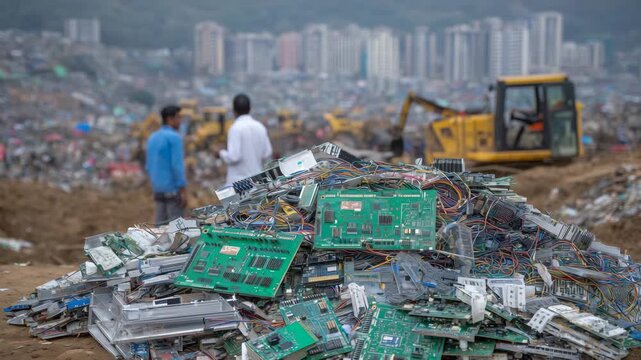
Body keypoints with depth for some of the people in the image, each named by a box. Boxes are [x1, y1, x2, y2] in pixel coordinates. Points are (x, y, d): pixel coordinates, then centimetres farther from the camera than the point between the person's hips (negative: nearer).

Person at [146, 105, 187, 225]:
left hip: (158, 189, 8)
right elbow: (177, 165, -17)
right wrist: (183, 190, -15)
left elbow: (149, 166, 16)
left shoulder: (152, 138, 13)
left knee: (161, 224, 9)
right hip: (173, 189, -8)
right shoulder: (174, 137, -12)